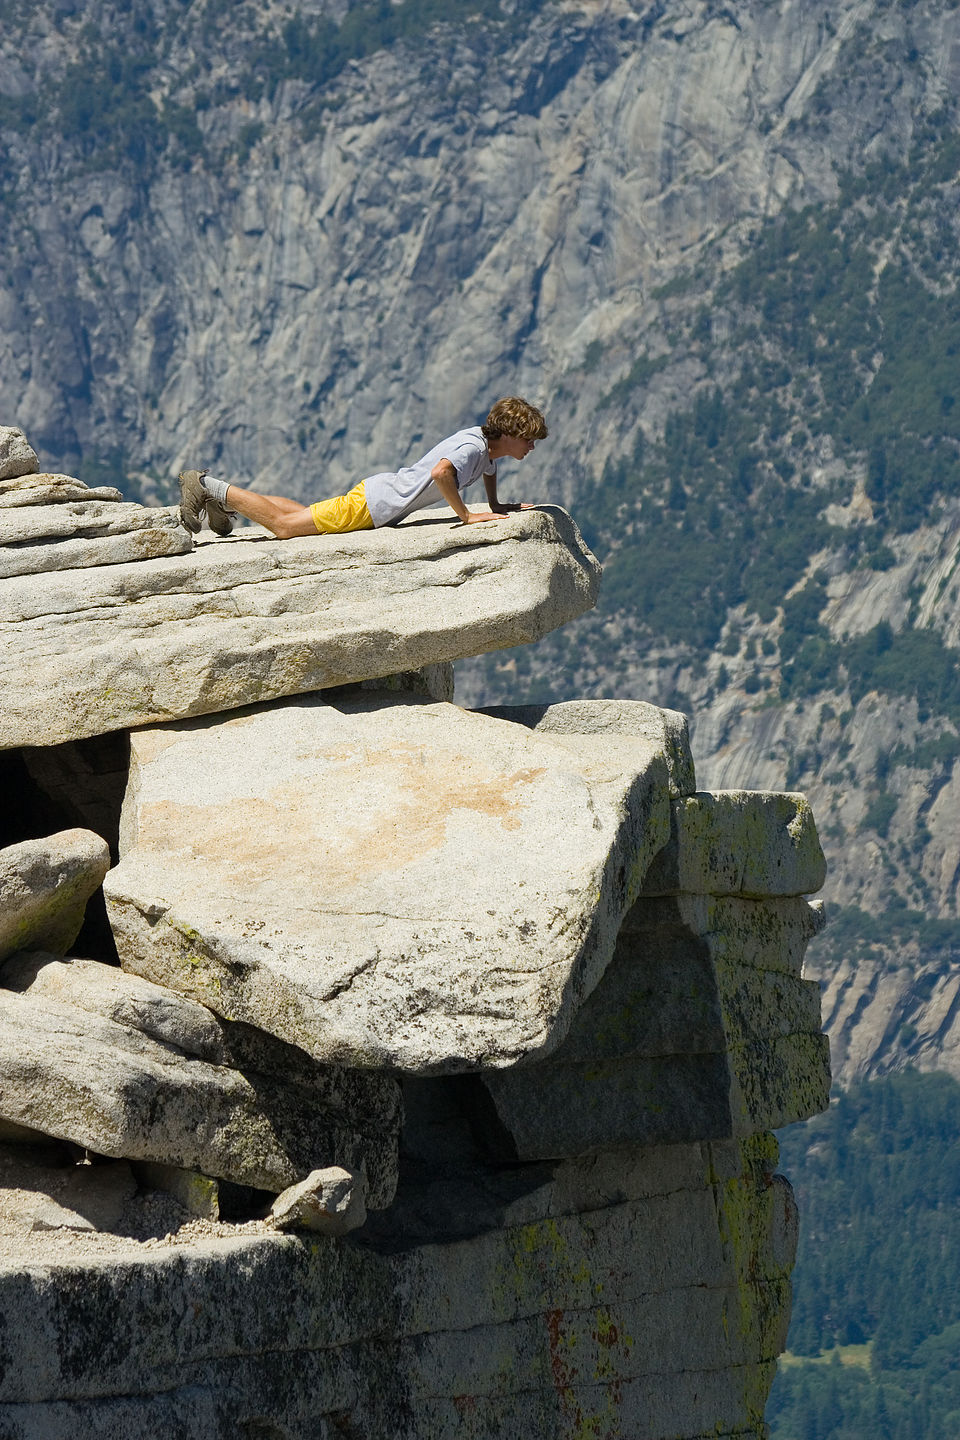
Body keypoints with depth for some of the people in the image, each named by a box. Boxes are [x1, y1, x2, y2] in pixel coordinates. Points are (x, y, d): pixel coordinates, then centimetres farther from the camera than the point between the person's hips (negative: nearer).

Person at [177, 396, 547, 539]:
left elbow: (488, 468, 31)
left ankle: (216, 492, 28)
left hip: (381, 490, 9)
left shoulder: (486, 440, 5)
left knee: (301, 515, 23)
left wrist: (499, 508, 21)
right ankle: (208, 487, 3)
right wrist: (466, 515, -34)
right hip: (370, 504, -9)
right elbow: (441, 472, -45)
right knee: (284, 526, -4)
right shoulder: (472, 446, -24)